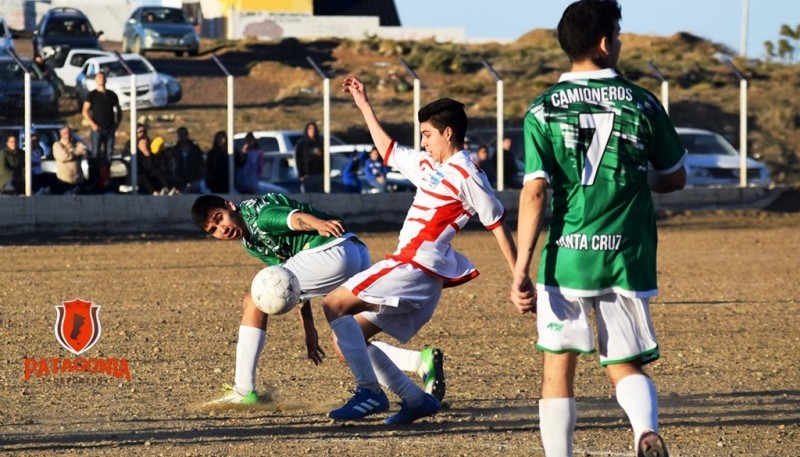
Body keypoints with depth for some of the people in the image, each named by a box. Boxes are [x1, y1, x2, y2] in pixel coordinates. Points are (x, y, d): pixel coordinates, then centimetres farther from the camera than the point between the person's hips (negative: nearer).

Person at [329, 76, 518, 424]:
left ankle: (370, 393, -20)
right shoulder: (427, 164, 19)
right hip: (410, 268, 10)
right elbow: (388, 150, 35)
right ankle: (417, 399, 4)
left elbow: (498, 226, -8)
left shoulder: (466, 177, -8)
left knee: (334, 305, -16)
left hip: (418, 266, -10)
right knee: (350, 341, 7)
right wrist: (364, 105, 35)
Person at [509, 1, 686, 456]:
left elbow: (534, 192, -8)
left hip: (567, 258, -1)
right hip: (628, 259, 1)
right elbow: (675, 178, 13)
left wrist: (521, 270, -7)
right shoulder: (642, 104, 3)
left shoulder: (544, 110, -1)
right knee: (626, 364, 10)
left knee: (558, 367, 11)